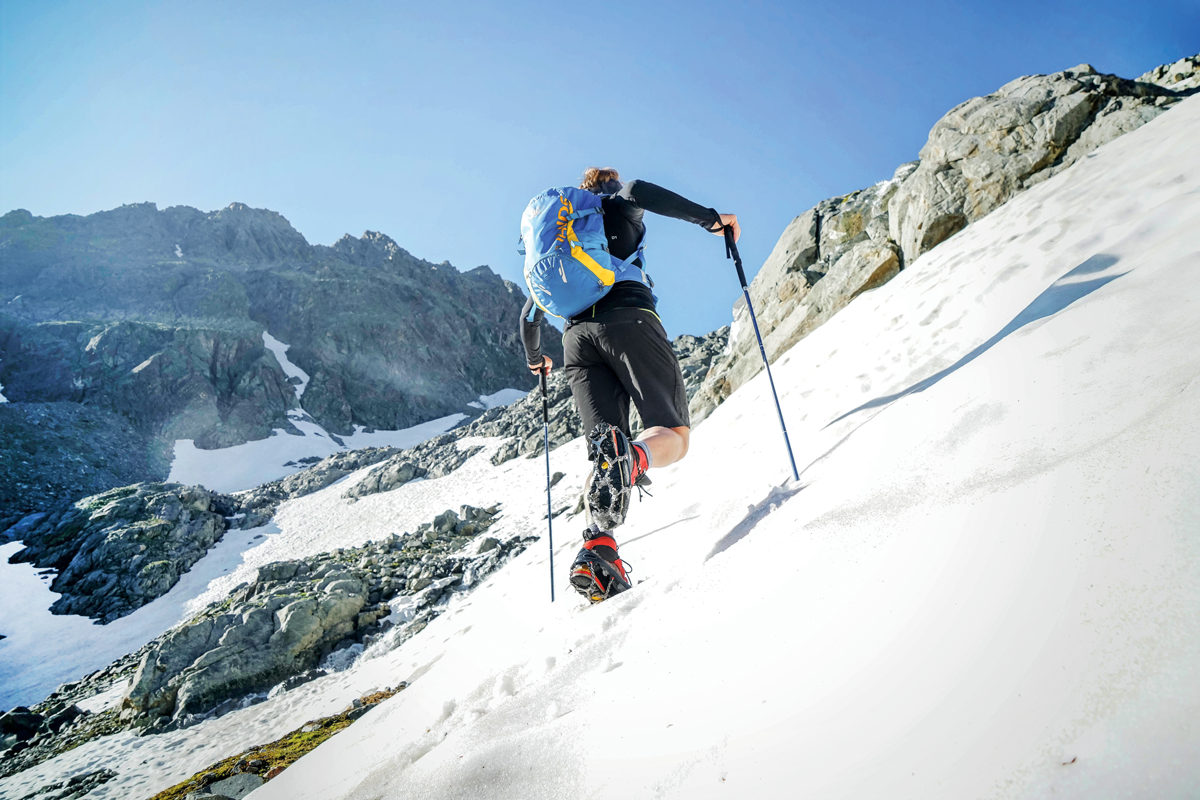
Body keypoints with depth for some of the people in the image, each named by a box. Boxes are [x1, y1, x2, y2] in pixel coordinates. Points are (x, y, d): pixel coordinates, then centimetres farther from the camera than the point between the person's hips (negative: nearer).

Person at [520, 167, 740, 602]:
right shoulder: (618, 206, 21)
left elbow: (530, 313, 36)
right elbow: (640, 191, -5)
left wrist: (534, 357, 53)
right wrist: (711, 219, -1)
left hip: (577, 338, 5)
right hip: (628, 321, -4)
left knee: (608, 448, 0)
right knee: (673, 433, -5)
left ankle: (599, 550, -26)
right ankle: (630, 460, -43)